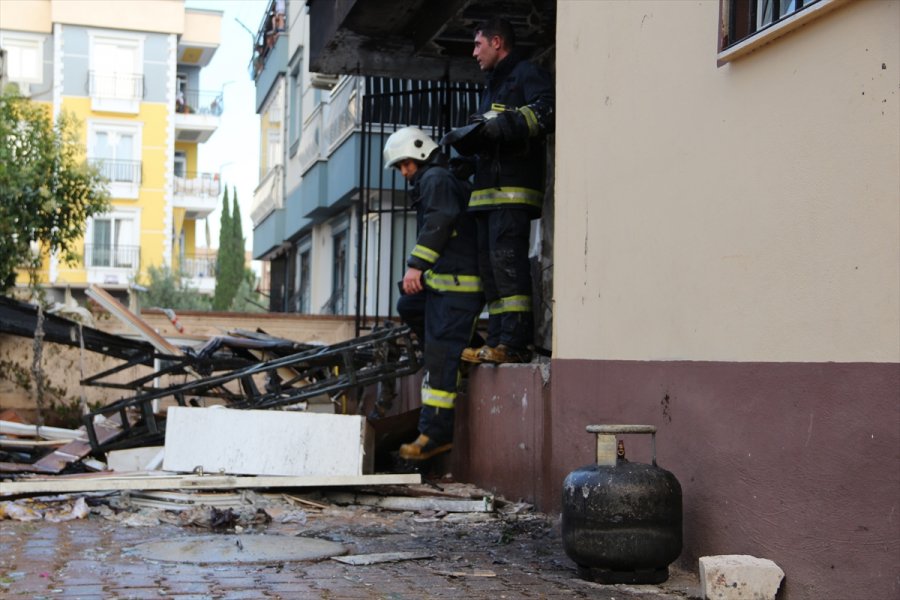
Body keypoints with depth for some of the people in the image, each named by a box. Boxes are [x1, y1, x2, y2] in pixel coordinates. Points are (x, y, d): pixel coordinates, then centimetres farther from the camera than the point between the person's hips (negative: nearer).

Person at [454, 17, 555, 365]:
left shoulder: (527, 74, 1)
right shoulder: (493, 85, 31)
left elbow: (547, 112, -17)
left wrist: (503, 124, -21)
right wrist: (466, 140, 15)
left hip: (514, 190, -10)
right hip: (489, 192, 10)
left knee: (506, 258, -17)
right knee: (489, 263, 5)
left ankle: (517, 342, -19)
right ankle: (498, 341, 6)